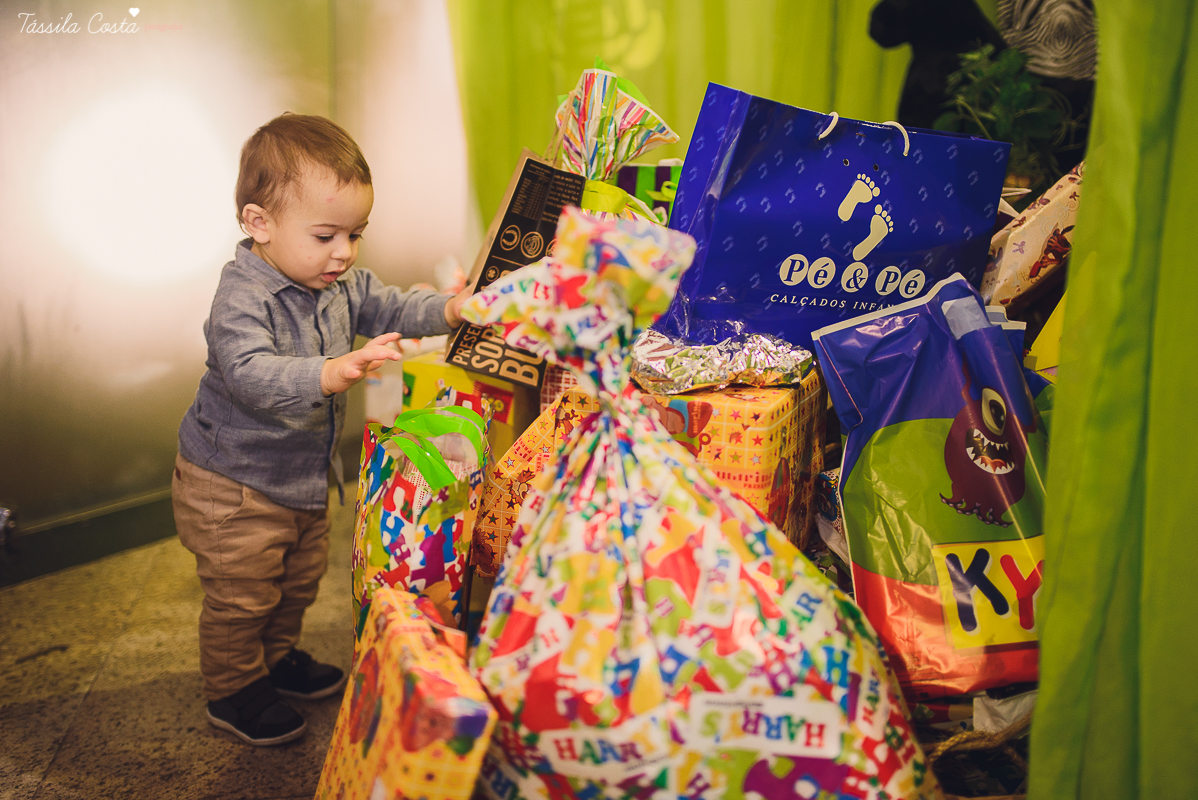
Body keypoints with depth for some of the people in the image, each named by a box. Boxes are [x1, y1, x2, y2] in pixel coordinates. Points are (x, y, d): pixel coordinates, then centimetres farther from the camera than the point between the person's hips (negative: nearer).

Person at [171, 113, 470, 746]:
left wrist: (449, 311, -14)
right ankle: (233, 687, 28)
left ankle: (278, 656, 46)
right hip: (233, 485, -8)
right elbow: (251, 373, -43)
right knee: (241, 595, 6)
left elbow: (391, 309, 6)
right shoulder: (242, 297, -29)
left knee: (300, 578, 23)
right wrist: (331, 372, -58)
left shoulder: (345, 286, -3)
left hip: (303, 475, 8)